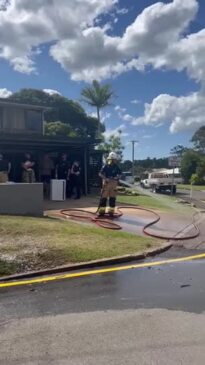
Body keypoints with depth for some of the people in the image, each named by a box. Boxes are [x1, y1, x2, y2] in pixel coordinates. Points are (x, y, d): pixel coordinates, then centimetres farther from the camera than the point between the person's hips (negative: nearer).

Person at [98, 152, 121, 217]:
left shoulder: (116, 167, 5)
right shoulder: (105, 166, -4)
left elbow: (119, 174, 10)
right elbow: (100, 174, -9)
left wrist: (117, 177, -10)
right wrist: (106, 178, -22)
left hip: (113, 184, 3)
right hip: (106, 183, -2)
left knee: (112, 198, 5)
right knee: (103, 197, -1)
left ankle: (111, 211, 14)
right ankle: (101, 211, 7)